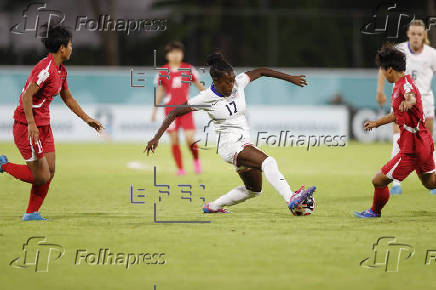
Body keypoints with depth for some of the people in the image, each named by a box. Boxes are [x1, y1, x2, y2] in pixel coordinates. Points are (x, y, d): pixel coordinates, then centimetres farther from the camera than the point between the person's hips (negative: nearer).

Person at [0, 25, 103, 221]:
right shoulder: (46, 68, -20)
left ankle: (32, 213, 15)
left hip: (43, 126, 9)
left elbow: (68, 98, 25)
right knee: (42, 176, -9)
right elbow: (27, 95, -24)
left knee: (50, 172, 5)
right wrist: (31, 123, -30)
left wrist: (87, 119, 25)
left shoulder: (61, 70, 11)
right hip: (27, 127, -9)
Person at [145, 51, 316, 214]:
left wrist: (291, 78, 17)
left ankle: (213, 207, 30)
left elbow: (260, 72, 15)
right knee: (268, 162, -30)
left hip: (245, 143, 8)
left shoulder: (238, 83, 0)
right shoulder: (206, 98, -12)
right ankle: (291, 200, -46)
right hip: (230, 145, -8)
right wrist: (157, 137, -11)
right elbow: (175, 113, -6)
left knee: (253, 189, 16)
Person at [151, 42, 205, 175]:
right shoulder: (163, 72, 3)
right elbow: (159, 91, 11)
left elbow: (198, 84, 14)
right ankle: (180, 168, 7)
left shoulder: (188, 69, 3)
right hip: (170, 109, 1)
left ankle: (196, 160, 17)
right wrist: (155, 110, 9)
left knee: (190, 139, -11)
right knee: (174, 140, -2)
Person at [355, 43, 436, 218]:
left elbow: (412, 97, -45)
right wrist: (377, 123, 41)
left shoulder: (405, 83, -18)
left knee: (379, 181, -1)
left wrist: (408, 101, -68)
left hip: (412, 149, -10)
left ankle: (375, 211, 19)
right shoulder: (401, 83, 13)